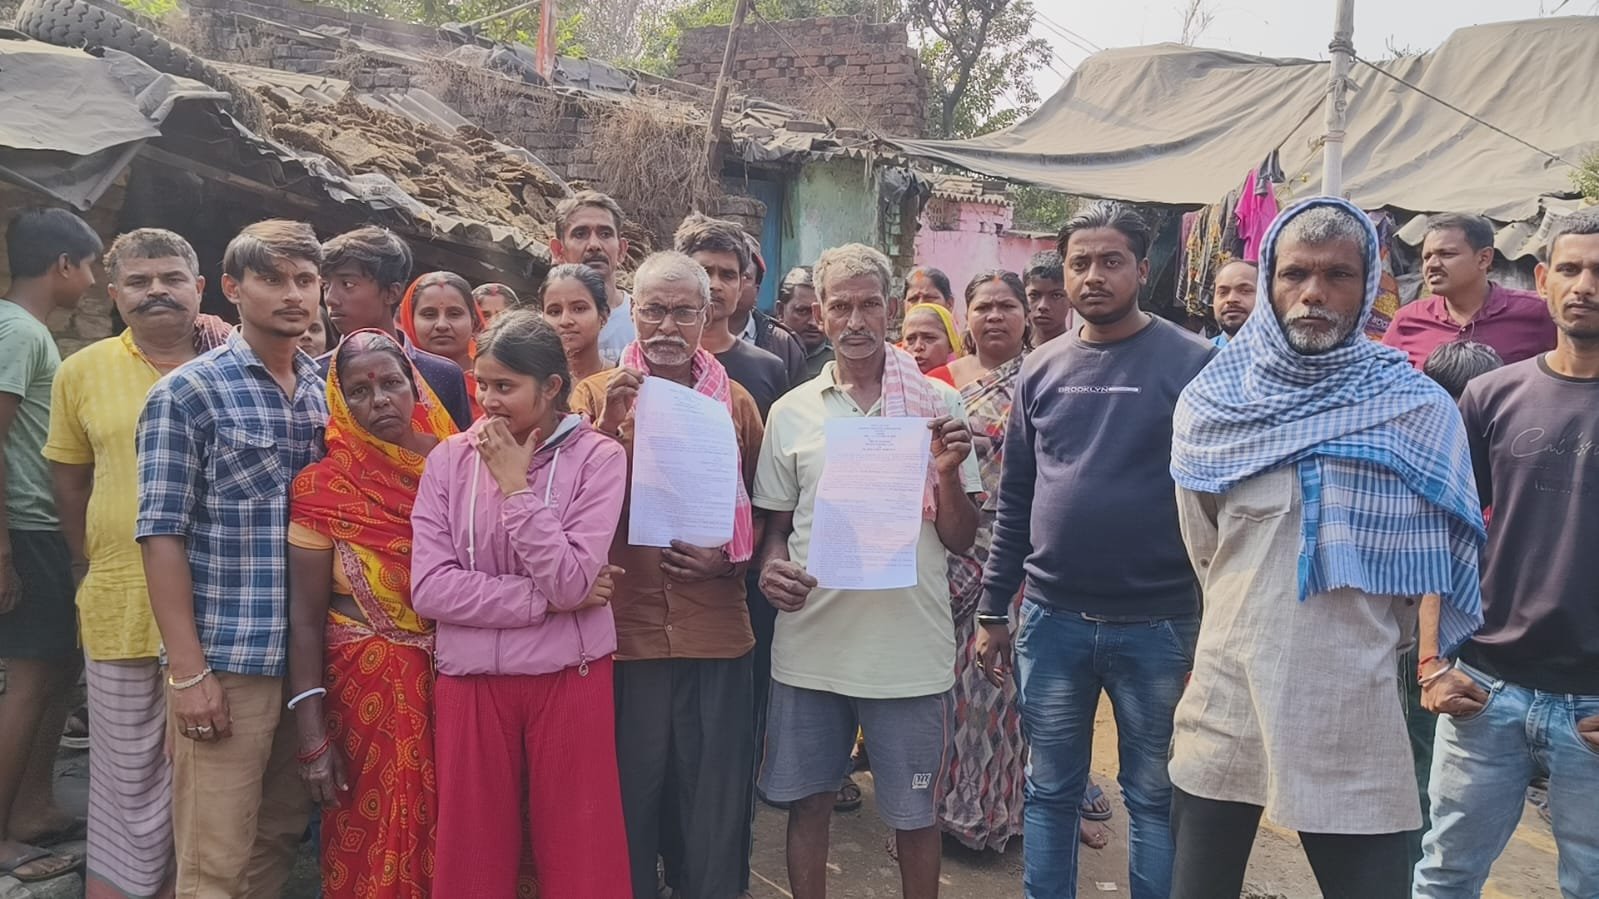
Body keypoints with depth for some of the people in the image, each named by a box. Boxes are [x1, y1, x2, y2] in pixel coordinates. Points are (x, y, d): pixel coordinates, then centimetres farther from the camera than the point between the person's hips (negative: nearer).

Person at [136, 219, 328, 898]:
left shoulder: (326, 393, 11)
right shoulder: (187, 393, -5)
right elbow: (162, 536, -9)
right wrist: (189, 671, -14)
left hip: (309, 658, 5)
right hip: (225, 660, -5)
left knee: (279, 841, 16)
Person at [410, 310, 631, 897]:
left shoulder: (597, 458, -6)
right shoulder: (449, 459, 0)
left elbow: (570, 582, -16)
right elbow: (429, 588, -9)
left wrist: (515, 485, -14)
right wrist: (544, 601, -12)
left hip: (570, 679, -1)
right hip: (471, 683, 2)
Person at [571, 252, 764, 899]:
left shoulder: (736, 402, 7)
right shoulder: (597, 395, 2)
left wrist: (730, 555, -6)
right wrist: (608, 424, -17)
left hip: (716, 630, 1)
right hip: (624, 627, -1)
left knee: (715, 812, 12)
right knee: (629, 802, 12)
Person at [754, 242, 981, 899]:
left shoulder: (938, 406, -1)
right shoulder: (791, 412, 4)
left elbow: (960, 541, 0)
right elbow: (775, 525, 12)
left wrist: (948, 474, -18)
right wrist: (771, 568, -9)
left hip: (911, 650, -1)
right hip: (811, 643, 2)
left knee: (914, 813, 11)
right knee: (807, 802, 14)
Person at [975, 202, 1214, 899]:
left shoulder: (1193, 364, -5)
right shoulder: (1042, 369, 6)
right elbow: (1014, 498, 10)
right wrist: (992, 610, 9)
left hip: (1158, 624, -3)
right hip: (1051, 619, 3)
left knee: (1154, 796, 12)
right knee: (1050, 791, 14)